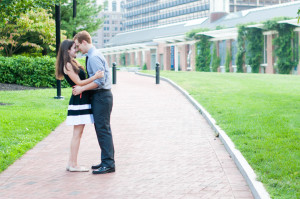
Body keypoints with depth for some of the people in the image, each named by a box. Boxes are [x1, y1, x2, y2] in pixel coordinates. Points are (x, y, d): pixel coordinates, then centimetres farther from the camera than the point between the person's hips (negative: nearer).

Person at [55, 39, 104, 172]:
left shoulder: (73, 62, 18)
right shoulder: (67, 65, -12)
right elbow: (79, 83, -16)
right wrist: (95, 77, -23)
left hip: (82, 100, 10)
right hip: (78, 100, -10)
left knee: (78, 133, 11)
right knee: (77, 133, -6)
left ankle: (71, 163, 15)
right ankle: (73, 165, -2)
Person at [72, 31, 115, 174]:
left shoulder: (94, 57, -16)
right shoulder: (93, 55, 16)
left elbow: (100, 80, -23)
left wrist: (82, 88, -19)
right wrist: (82, 87, 13)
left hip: (101, 96, -11)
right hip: (99, 96, 11)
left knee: (103, 129, -8)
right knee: (102, 129, 14)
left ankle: (108, 164, -6)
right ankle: (107, 161, 21)